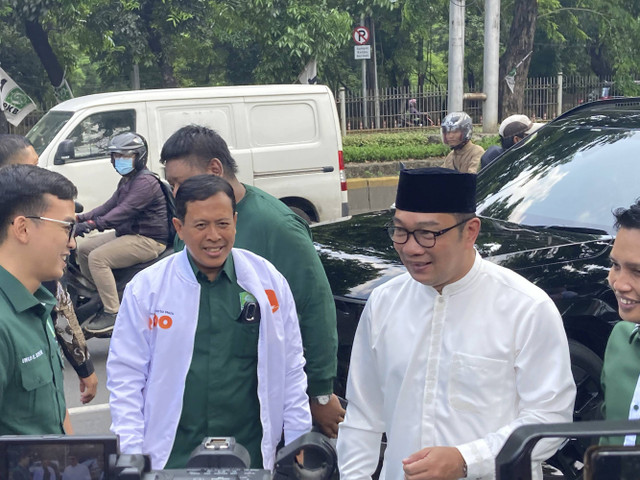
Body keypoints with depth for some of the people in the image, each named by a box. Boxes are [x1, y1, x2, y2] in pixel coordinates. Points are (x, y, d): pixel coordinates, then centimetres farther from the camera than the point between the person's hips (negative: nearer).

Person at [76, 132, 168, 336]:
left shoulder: (145, 182, -17)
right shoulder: (126, 181, 18)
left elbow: (124, 211, -28)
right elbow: (109, 206, 17)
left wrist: (93, 224, -36)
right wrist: (81, 217, 5)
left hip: (148, 240, -11)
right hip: (126, 234, 11)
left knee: (98, 258, -24)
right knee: (83, 249, 7)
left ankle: (113, 313, -22)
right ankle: (102, 296, 16)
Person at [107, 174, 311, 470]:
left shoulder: (269, 282, 3)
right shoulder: (145, 288, -2)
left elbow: (291, 370, 7)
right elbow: (125, 378, 0)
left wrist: (299, 446, 6)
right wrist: (132, 457, -5)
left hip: (251, 456, 1)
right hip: (171, 458, -1)